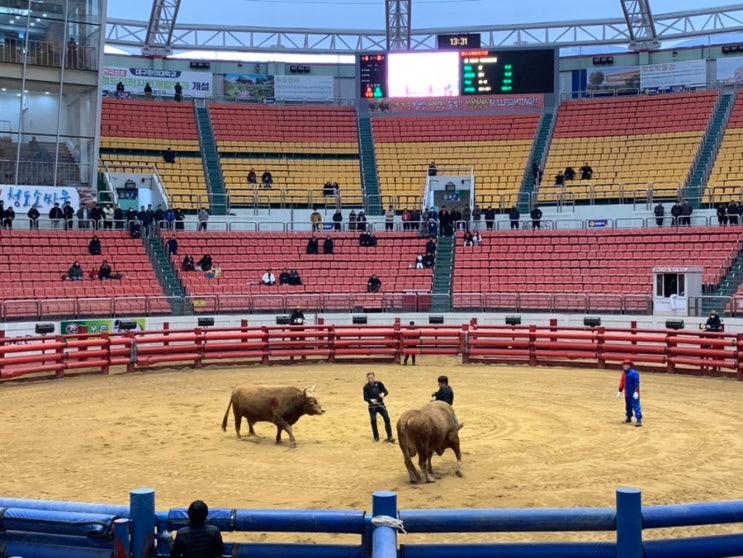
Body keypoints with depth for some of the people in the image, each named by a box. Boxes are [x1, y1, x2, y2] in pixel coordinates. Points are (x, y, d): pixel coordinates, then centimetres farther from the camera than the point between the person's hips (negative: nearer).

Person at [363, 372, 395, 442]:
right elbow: (365, 398, -10)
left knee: (387, 419, -8)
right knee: (373, 420, -5)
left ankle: (390, 437, -3)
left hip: (381, 404, 1)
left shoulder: (379, 384, -3)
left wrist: (383, 394, -26)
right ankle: (376, 437, 13)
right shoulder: (366, 387, -6)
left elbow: (386, 391, -3)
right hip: (372, 406, -1)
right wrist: (371, 400, -31)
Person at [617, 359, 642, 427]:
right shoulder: (624, 374, 11)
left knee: (636, 406, -13)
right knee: (628, 406, 19)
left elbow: (637, 383, -18)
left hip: (633, 394, -8)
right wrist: (620, 391, 19)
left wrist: (636, 392, -24)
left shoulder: (634, 373, -14)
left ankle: (639, 420, -16)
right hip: (627, 393, 8)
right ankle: (629, 418, 35)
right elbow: (622, 383, 18)